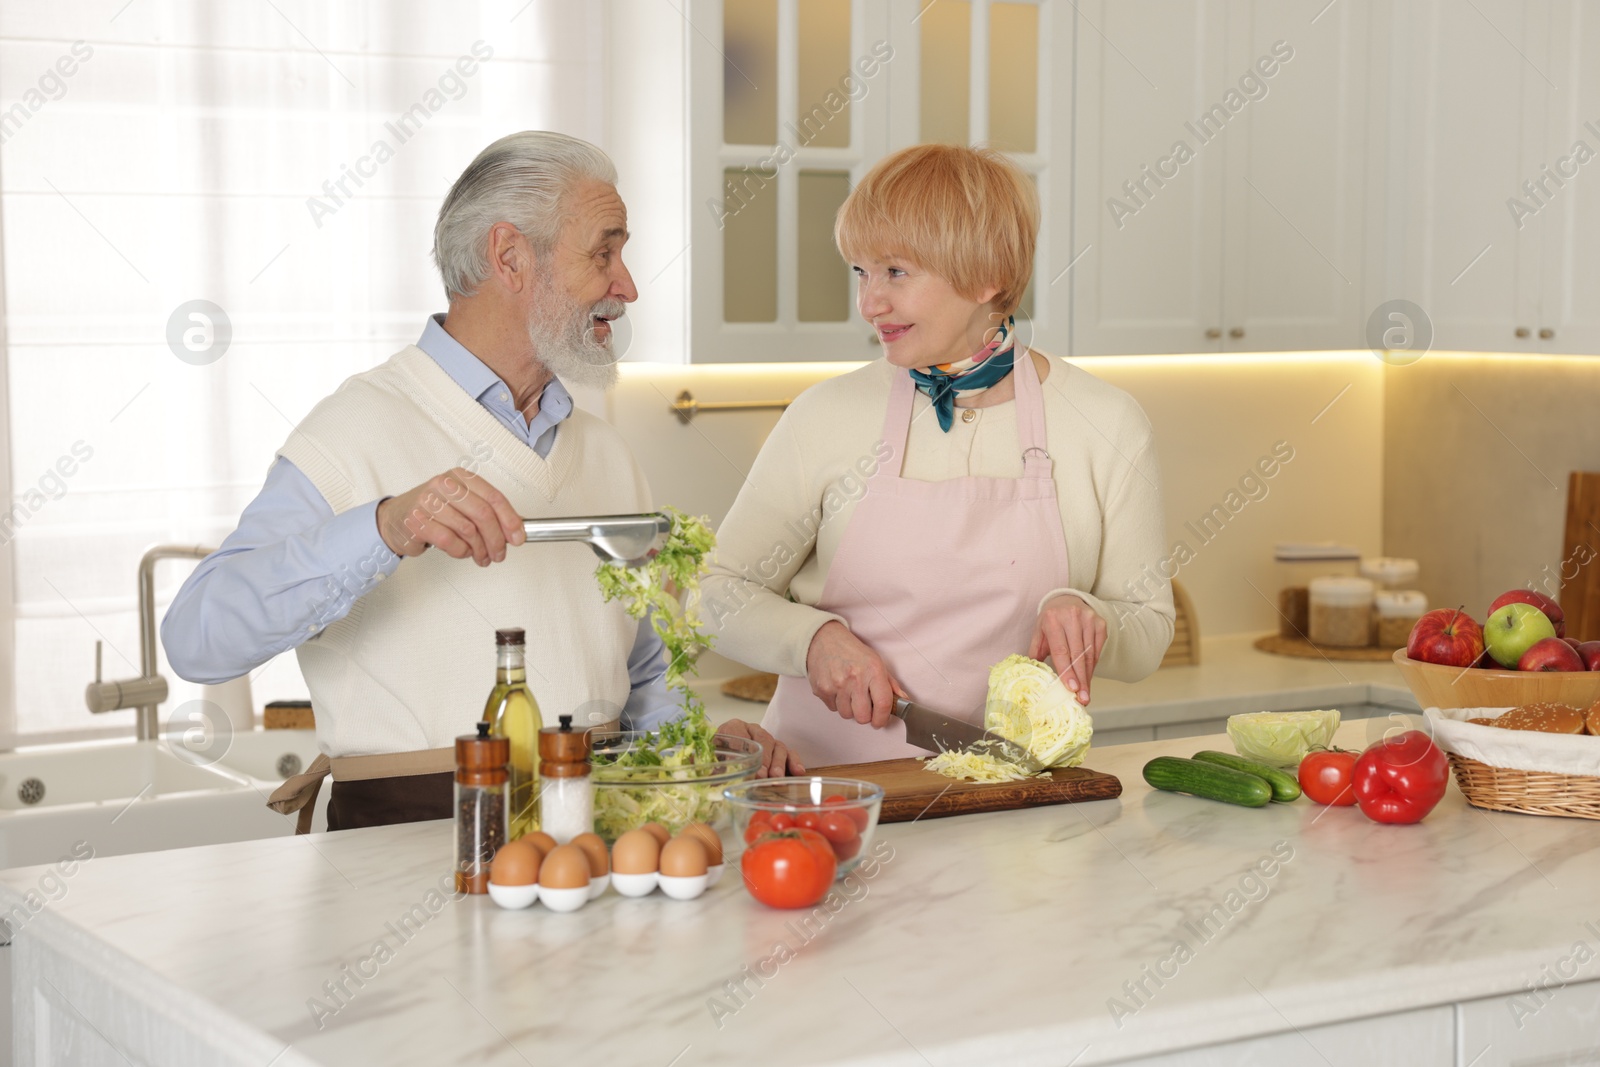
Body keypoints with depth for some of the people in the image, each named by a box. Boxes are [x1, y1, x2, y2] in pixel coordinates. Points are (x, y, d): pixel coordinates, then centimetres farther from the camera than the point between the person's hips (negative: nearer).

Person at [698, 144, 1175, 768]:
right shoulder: (829, 414, 2)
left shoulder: (1106, 425, 3)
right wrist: (814, 637, -9)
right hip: (832, 774, 0)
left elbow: (1148, 635, 10)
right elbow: (719, 593, 9)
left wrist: (1086, 616, -12)